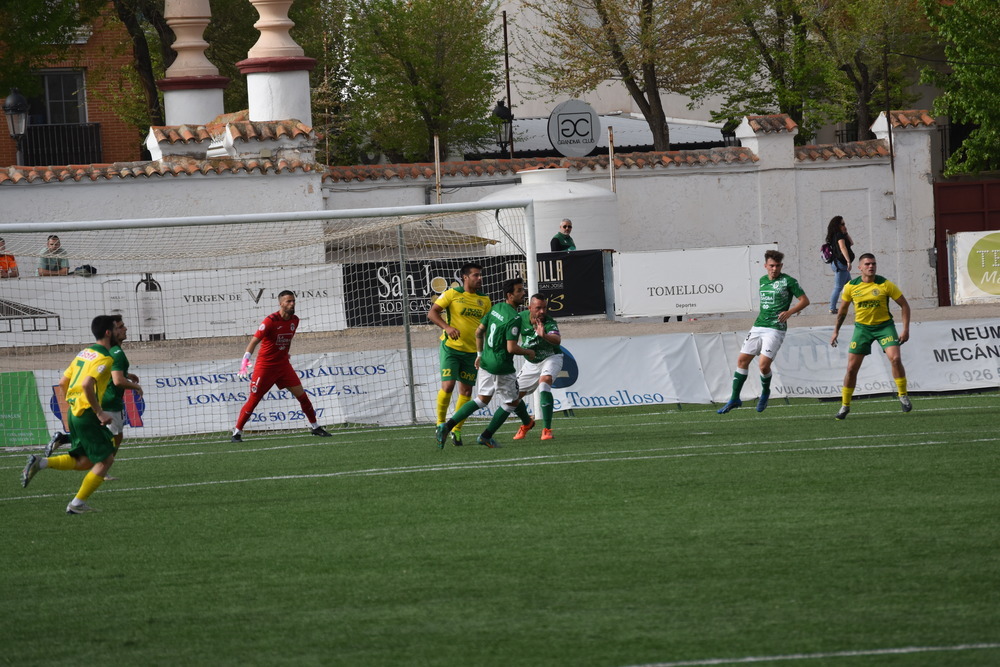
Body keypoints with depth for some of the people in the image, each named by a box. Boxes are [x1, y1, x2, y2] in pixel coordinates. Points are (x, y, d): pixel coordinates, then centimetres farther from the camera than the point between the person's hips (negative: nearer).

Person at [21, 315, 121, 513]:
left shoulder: (84, 353, 15)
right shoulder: (104, 358, -14)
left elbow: (64, 381, 19)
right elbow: (87, 385, -28)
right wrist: (99, 412, -21)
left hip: (74, 413, 9)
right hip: (87, 414, -9)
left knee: (85, 461, 16)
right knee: (106, 459, 0)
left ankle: (40, 463, 4)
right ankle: (78, 504, 0)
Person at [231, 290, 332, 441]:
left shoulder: (294, 320, 2)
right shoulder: (271, 321, -18)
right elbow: (254, 340, -22)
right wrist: (245, 361, -32)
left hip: (283, 365, 6)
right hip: (265, 365, -6)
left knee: (301, 395, 1)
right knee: (253, 400, -5)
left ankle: (314, 427, 14)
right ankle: (237, 432, 6)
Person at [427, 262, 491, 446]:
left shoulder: (484, 300, 10)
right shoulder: (452, 294, -5)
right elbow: (432, 313, -7)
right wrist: (447, 327, -21)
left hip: (472, 351, 5)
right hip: (451, 347, -5)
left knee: (466, 391, 3)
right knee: (448, 386, -15)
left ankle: (457, 430, 14)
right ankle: (441, 423, 5)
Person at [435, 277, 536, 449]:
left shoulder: (496, 308, 6)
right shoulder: (514, 318, -21)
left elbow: (479, 332, 13)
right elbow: (511, 348, -24)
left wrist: (480, 354, 23)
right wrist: (528, 352, -6)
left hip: (486, 362, 8)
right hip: (502, 367, -8)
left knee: (483, 399, 18)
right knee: (510, 402, 11)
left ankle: (447, 426, 7)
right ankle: (486, 437, 14)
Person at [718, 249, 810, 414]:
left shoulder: (788, 281, -5)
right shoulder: (763, 280, 14)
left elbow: (804, 300, -4)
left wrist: (789, 312, -18)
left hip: (775, 329, -6)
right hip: (758, 326, 6)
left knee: (764, 364, -16)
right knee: (742, 360, 2)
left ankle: (765, 393, 13)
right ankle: (735, 398, 10)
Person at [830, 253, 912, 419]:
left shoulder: (885, 284, -11)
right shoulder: (851, 287, -5)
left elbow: (904, 305, -5)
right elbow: (842, 310, 11)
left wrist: (906, 329, -12)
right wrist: (836, 331, 10)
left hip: (884, 325, -2)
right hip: (862, 327, 2)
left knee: (895, 358, -21)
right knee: (852, 367, -2)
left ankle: (903, 396, -4)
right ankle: (845, 405, 12)